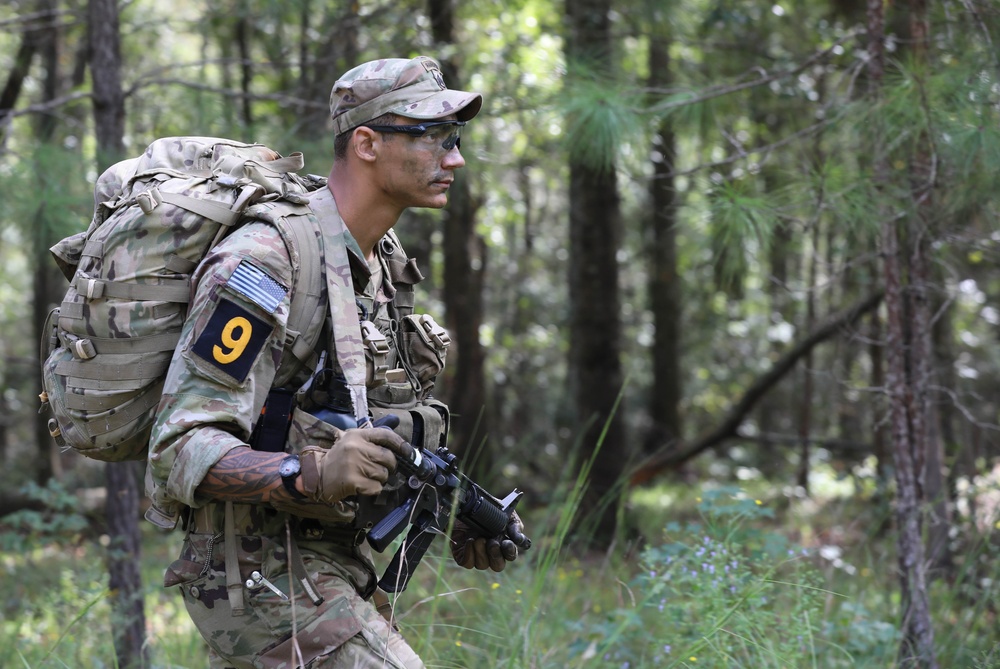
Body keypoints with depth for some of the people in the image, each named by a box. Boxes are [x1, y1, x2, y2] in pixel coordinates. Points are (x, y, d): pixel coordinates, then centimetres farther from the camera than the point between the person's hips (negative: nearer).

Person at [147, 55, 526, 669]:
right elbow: (180, 452, -22)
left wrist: (463, 523, 6)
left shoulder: (381, 264, 11)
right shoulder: (265, 265, -18)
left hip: (333, 567, 9)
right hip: (263, 580, -9)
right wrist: (311, 475, -39)